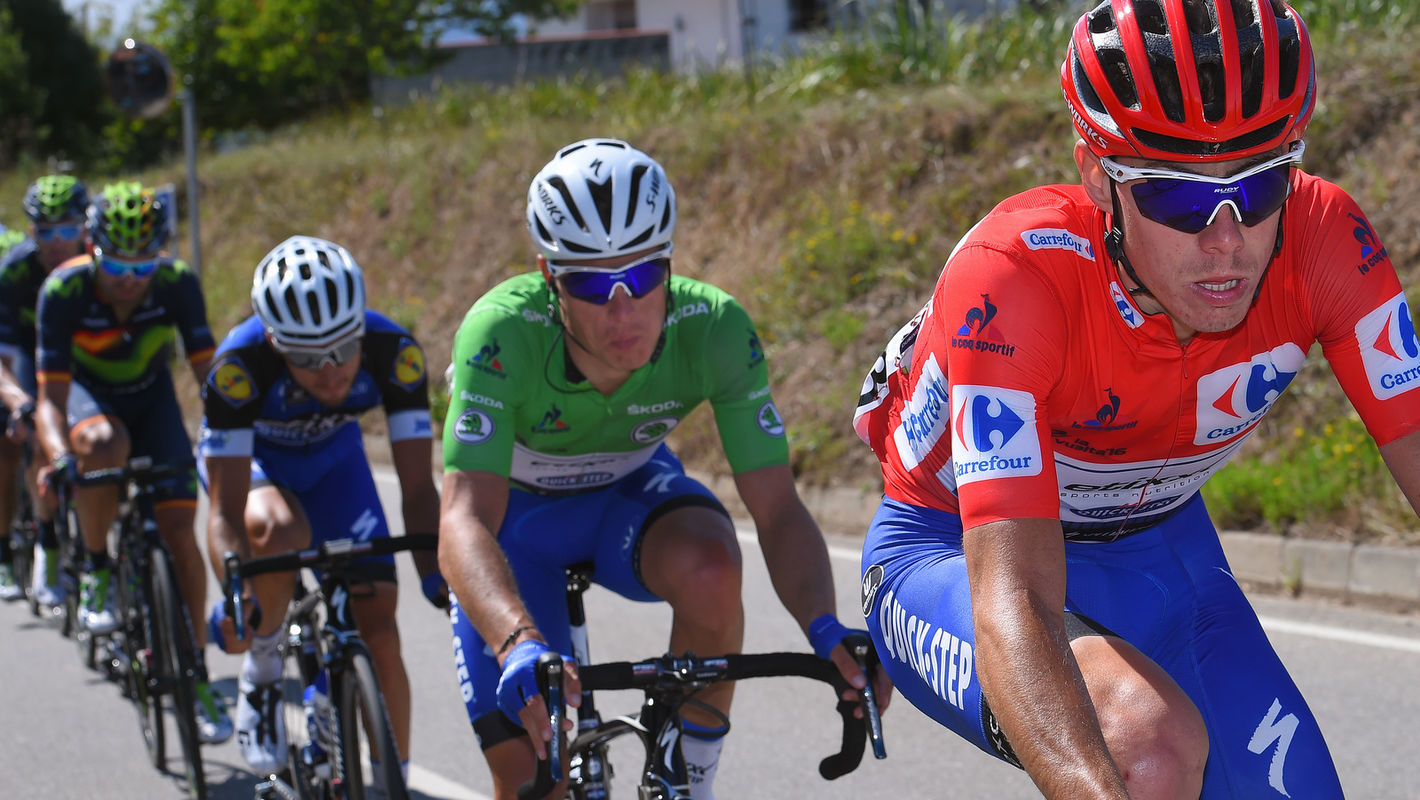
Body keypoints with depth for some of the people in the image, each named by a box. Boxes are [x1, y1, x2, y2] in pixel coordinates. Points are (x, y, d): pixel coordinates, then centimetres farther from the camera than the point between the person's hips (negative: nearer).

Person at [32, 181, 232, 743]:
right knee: (105, 444, -39)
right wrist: (59, 457, -48)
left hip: (150, 396, 2)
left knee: (179, 532, -11)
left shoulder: (177, 283, -26)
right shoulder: (64, 290, -30)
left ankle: (197, 678, 0)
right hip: (87, 394, -2)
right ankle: (97, 571, -16)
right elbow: (51, 397, -29)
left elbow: (207, 372, -21)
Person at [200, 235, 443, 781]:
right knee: (278, 531, -37)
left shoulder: (393, 351, -33)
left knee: (378, 628, -11)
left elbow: (417, 486, -31)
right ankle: (261, 666, -10)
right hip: (248, 456, -2)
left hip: (333, 456, 2)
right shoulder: (239, 364, -39)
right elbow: (226, 511, -37)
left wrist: (435, 575, -47)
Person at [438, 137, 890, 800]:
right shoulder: (504, 333, -36)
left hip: (631, 491, 1)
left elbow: (778, 511, -29)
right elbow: (464, 522, -45)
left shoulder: (714, 328, -30)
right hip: (516, 508, -1)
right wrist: (518, 645, -64)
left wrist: (826, 631, -48)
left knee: (710, 566, -34)